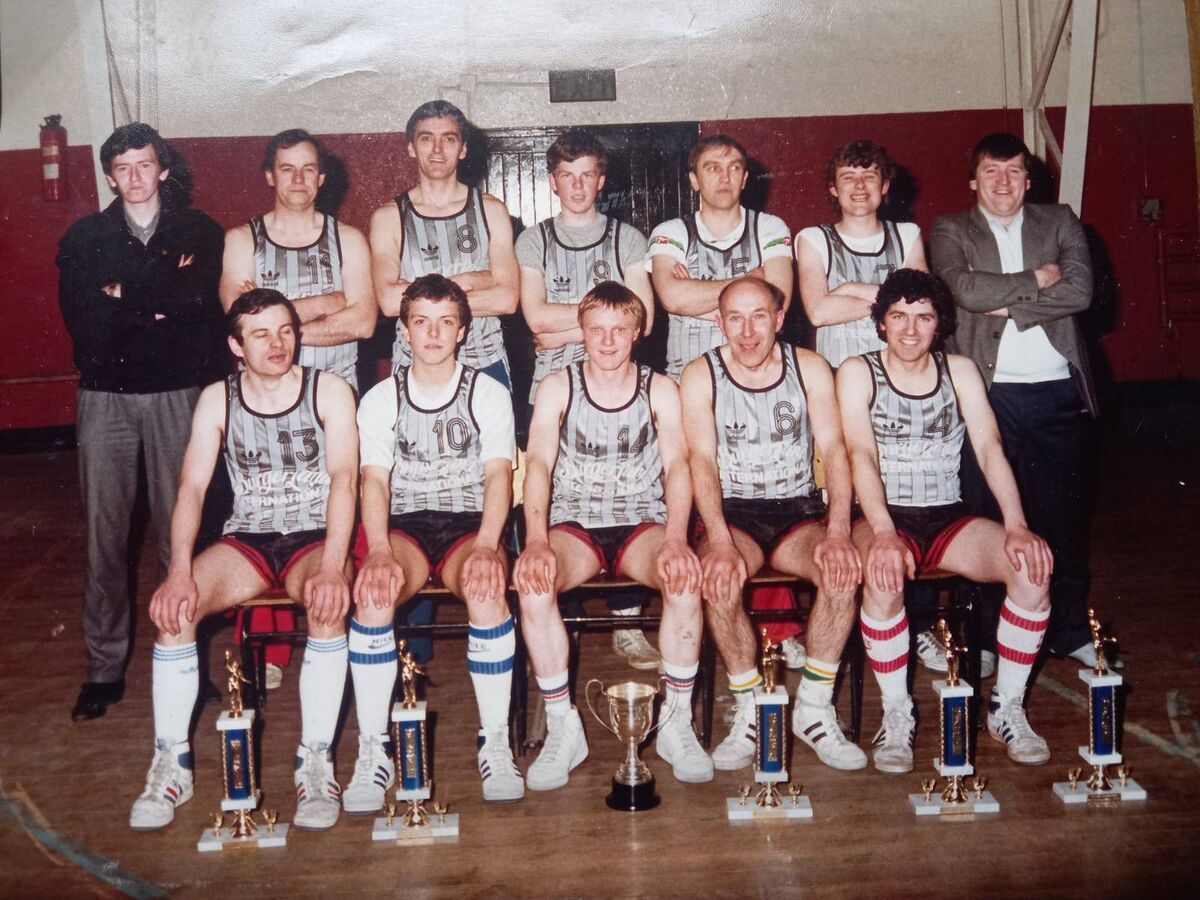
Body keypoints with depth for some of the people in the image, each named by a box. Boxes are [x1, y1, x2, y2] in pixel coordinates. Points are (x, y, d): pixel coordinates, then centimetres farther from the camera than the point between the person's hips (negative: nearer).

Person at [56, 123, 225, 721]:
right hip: (105, 396, 1)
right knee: (104, 535, 2)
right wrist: (160, 305, -8)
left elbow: (201, 306, -9)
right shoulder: (84, 239, 11)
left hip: (177, 394, -1)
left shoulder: (199, 233, 8)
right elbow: (79, 317, -4)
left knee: (180, 530, 1)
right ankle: (105, 667, 11)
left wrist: (123, 296, -6)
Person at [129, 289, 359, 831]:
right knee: (173, 606, -25)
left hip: (315, 538, -2)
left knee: (329, 603, -35)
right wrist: (180, 573, -22)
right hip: (247, 541, 2)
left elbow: (344, 478, -13)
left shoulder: (328, 391, -2)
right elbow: (192, 487, -5)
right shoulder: (218, 400, 3)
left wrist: (331, 567, -29)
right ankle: (171, 763, -12)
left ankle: (316, 763, -25)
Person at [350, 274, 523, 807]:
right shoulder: (380, 400, 11)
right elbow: (374, 479, -2)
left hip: (469, 525, -1)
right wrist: (380, 552, -21)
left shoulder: (488, 395, 9)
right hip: (404, 526, 1)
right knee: (373, 594, -32)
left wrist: (486, 545, -23)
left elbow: (499, 474, -4)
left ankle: (496, 745, -23)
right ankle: (373, 751, -24)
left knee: (486, 588, -35)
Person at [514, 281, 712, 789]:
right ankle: (562, 728, -17)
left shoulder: (660, 391, 6)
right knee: (532, 583, -31)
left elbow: (677, 466, -6)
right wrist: (536, 541, -25)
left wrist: (675, 540, -24)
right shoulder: (557, 389, 4)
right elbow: (539, 465, -7)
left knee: (686, 580, -31)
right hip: (574, 525, 0)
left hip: (642, 523, 0)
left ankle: (677, 723, -14)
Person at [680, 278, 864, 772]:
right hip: (732, 512, -1)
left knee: (844, 570, -28)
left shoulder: (809, 368, 2)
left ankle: (814, 709, -12)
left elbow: (834, 448, -4)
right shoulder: (700, 375, -2)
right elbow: (702, 460, -11)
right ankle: (749, 710, -13)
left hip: (798, 509, 2)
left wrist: (837, 532, -20)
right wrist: (720, 541, -27)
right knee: (719, 580, -33)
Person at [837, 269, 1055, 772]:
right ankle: (897, 715, -17)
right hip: (883, 518, -3)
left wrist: (1016, 526, -19)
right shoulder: (858, 373, 1)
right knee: (883, 576, -37)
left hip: (948, 519, 3)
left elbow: (989, 448, -2)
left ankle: (1007, 708, -7)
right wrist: (883, 534, -30)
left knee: (1034, 566, -24)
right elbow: (861, 455, -13)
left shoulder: (960, 371, 9)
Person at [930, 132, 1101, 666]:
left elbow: (1080, 291, -4)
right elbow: (965, 288, -14)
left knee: (1063, 513, 9)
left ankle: (1069, 630, 22)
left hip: (1058, 389, 2)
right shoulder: (951, 231, 6)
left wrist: (1007, 304, -10)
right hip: (988, 390, -2)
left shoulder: (1060, 222, 12)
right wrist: (1035, 279, -6)